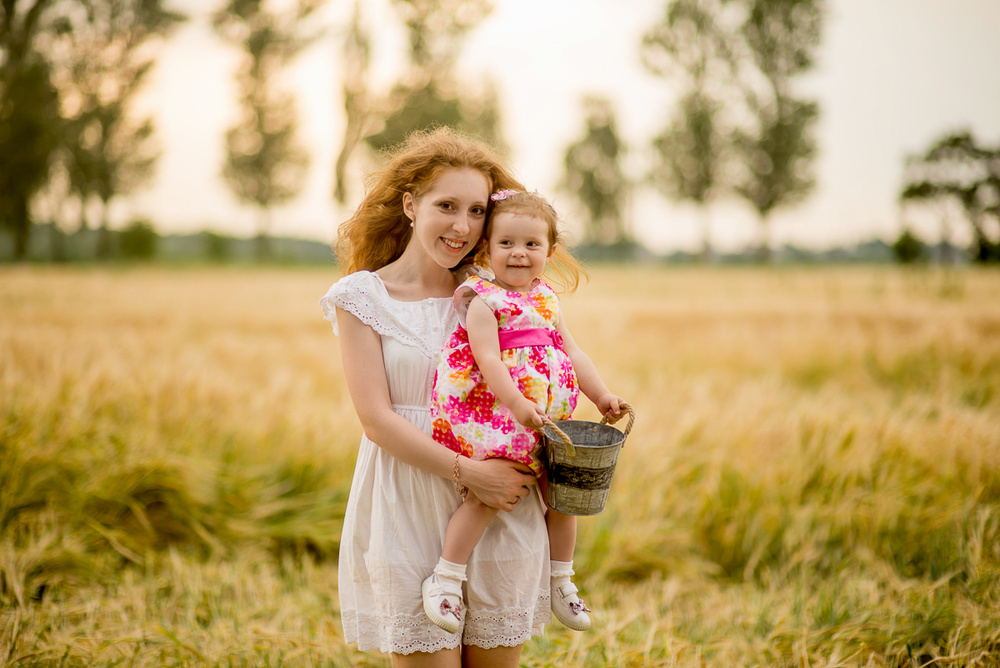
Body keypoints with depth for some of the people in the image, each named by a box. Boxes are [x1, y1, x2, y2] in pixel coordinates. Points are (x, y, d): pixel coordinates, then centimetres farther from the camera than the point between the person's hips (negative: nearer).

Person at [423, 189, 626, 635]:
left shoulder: (546, 300, 12)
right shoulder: (483, 301, -10)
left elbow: (572, 353, 16)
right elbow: (488, 359, -21)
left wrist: (601, 396, 8)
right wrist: (517, 405, -30)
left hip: (546, 420, 7)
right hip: (491, 414, -7)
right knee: (488, 494, -16)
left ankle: (560, 581, 27)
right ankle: (445, 579, -4)